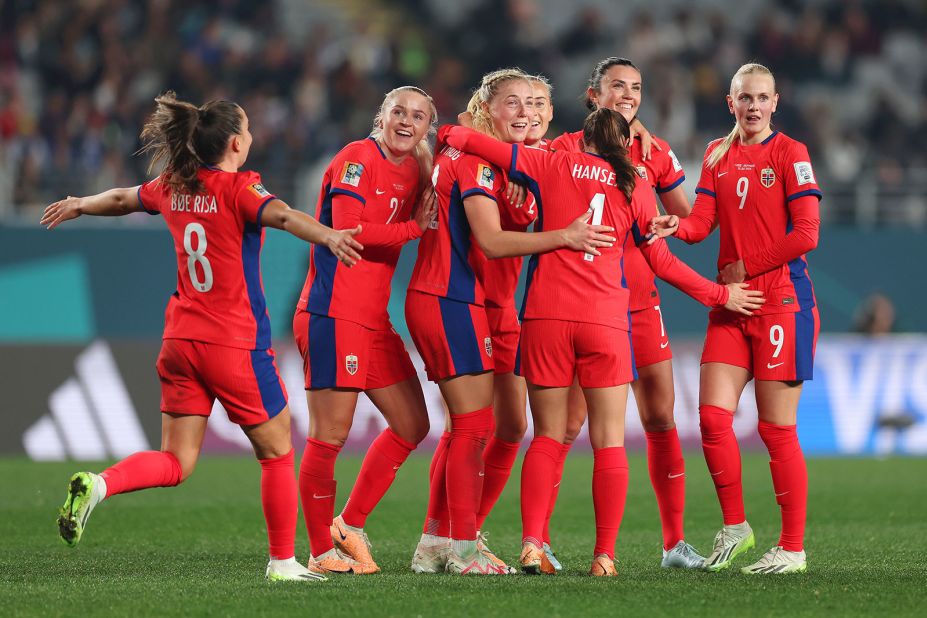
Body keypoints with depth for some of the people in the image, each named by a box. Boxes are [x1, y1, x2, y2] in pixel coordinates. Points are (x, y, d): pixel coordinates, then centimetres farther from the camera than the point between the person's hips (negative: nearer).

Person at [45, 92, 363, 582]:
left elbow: (123, 199, 27)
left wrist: (79, 205, 47)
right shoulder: (238, 188, -11)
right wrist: (328, 235, -48)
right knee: (277, 452, 10)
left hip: (180, 338, 6)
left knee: (176, 463, 7)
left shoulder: (173, 188, 8)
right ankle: (283, 562, 13)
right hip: (235, 341, -6)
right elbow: (281, 216, -32)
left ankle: (97, 485, -18)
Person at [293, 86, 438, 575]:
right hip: (334, 315, -9)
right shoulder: (358, 158, -9)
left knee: (412, 426, 11)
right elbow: (347, 229, -18)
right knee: (330, 436, -5)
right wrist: (413, 229, -14)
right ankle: (322, 551, 4)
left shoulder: (413, 169, 15)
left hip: (375, 320, 9)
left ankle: (350, 525, 20)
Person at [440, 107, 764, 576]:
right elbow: (662, 262, 13)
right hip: (606, 321, -1)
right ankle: (605, 556, -1)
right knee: (609, 443, 5)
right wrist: (719, 295, 25)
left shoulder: (551, 165, 7)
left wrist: (451, 135, 30)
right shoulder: (635, 188, 8)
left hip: (545, 316, 1)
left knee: (547, 437, 8)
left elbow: (480, 145, 9)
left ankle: (531, 544, -6)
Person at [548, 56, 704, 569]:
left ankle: (675, 542, 9)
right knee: (568, 421, -8)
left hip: (640, 301, 4)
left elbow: (689, 222, 16)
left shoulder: (654, 153, 10)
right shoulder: (565, 150, -1)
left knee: (661, 419, 2)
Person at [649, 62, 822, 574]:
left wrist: (745, 266, -8)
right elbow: (703, 220, 4)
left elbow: (806, 234, -10)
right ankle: (734, 527, 12)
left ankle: (792, 549, 2)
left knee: (777, 428, -5)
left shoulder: (790, 154, -4)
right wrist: (677, 226, -18)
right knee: (712, 416, -4)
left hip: (782, 301, -5)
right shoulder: (717, 155, 13)